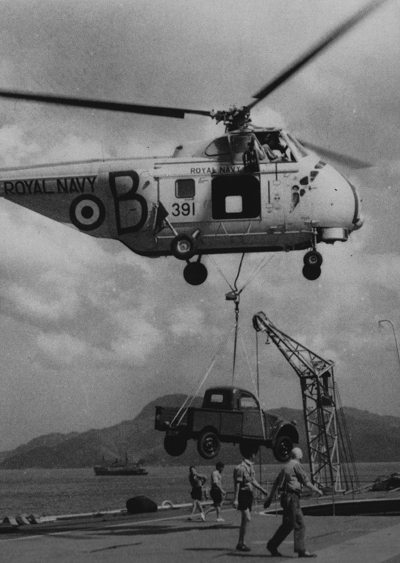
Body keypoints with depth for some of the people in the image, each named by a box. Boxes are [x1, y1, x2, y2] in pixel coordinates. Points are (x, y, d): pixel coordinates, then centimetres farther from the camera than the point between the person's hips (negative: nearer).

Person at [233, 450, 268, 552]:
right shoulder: (241, 467, -16)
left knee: (245, 520, 11)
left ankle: (240, 543, 17)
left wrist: (263, 490, 21)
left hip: (249, 494, 9)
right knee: (247, 518, -14)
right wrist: (236, 499, -19)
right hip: (243, 494, -9)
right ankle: (242, 543, -8)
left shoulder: (251, 466, 12)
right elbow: (237, 484, -17)